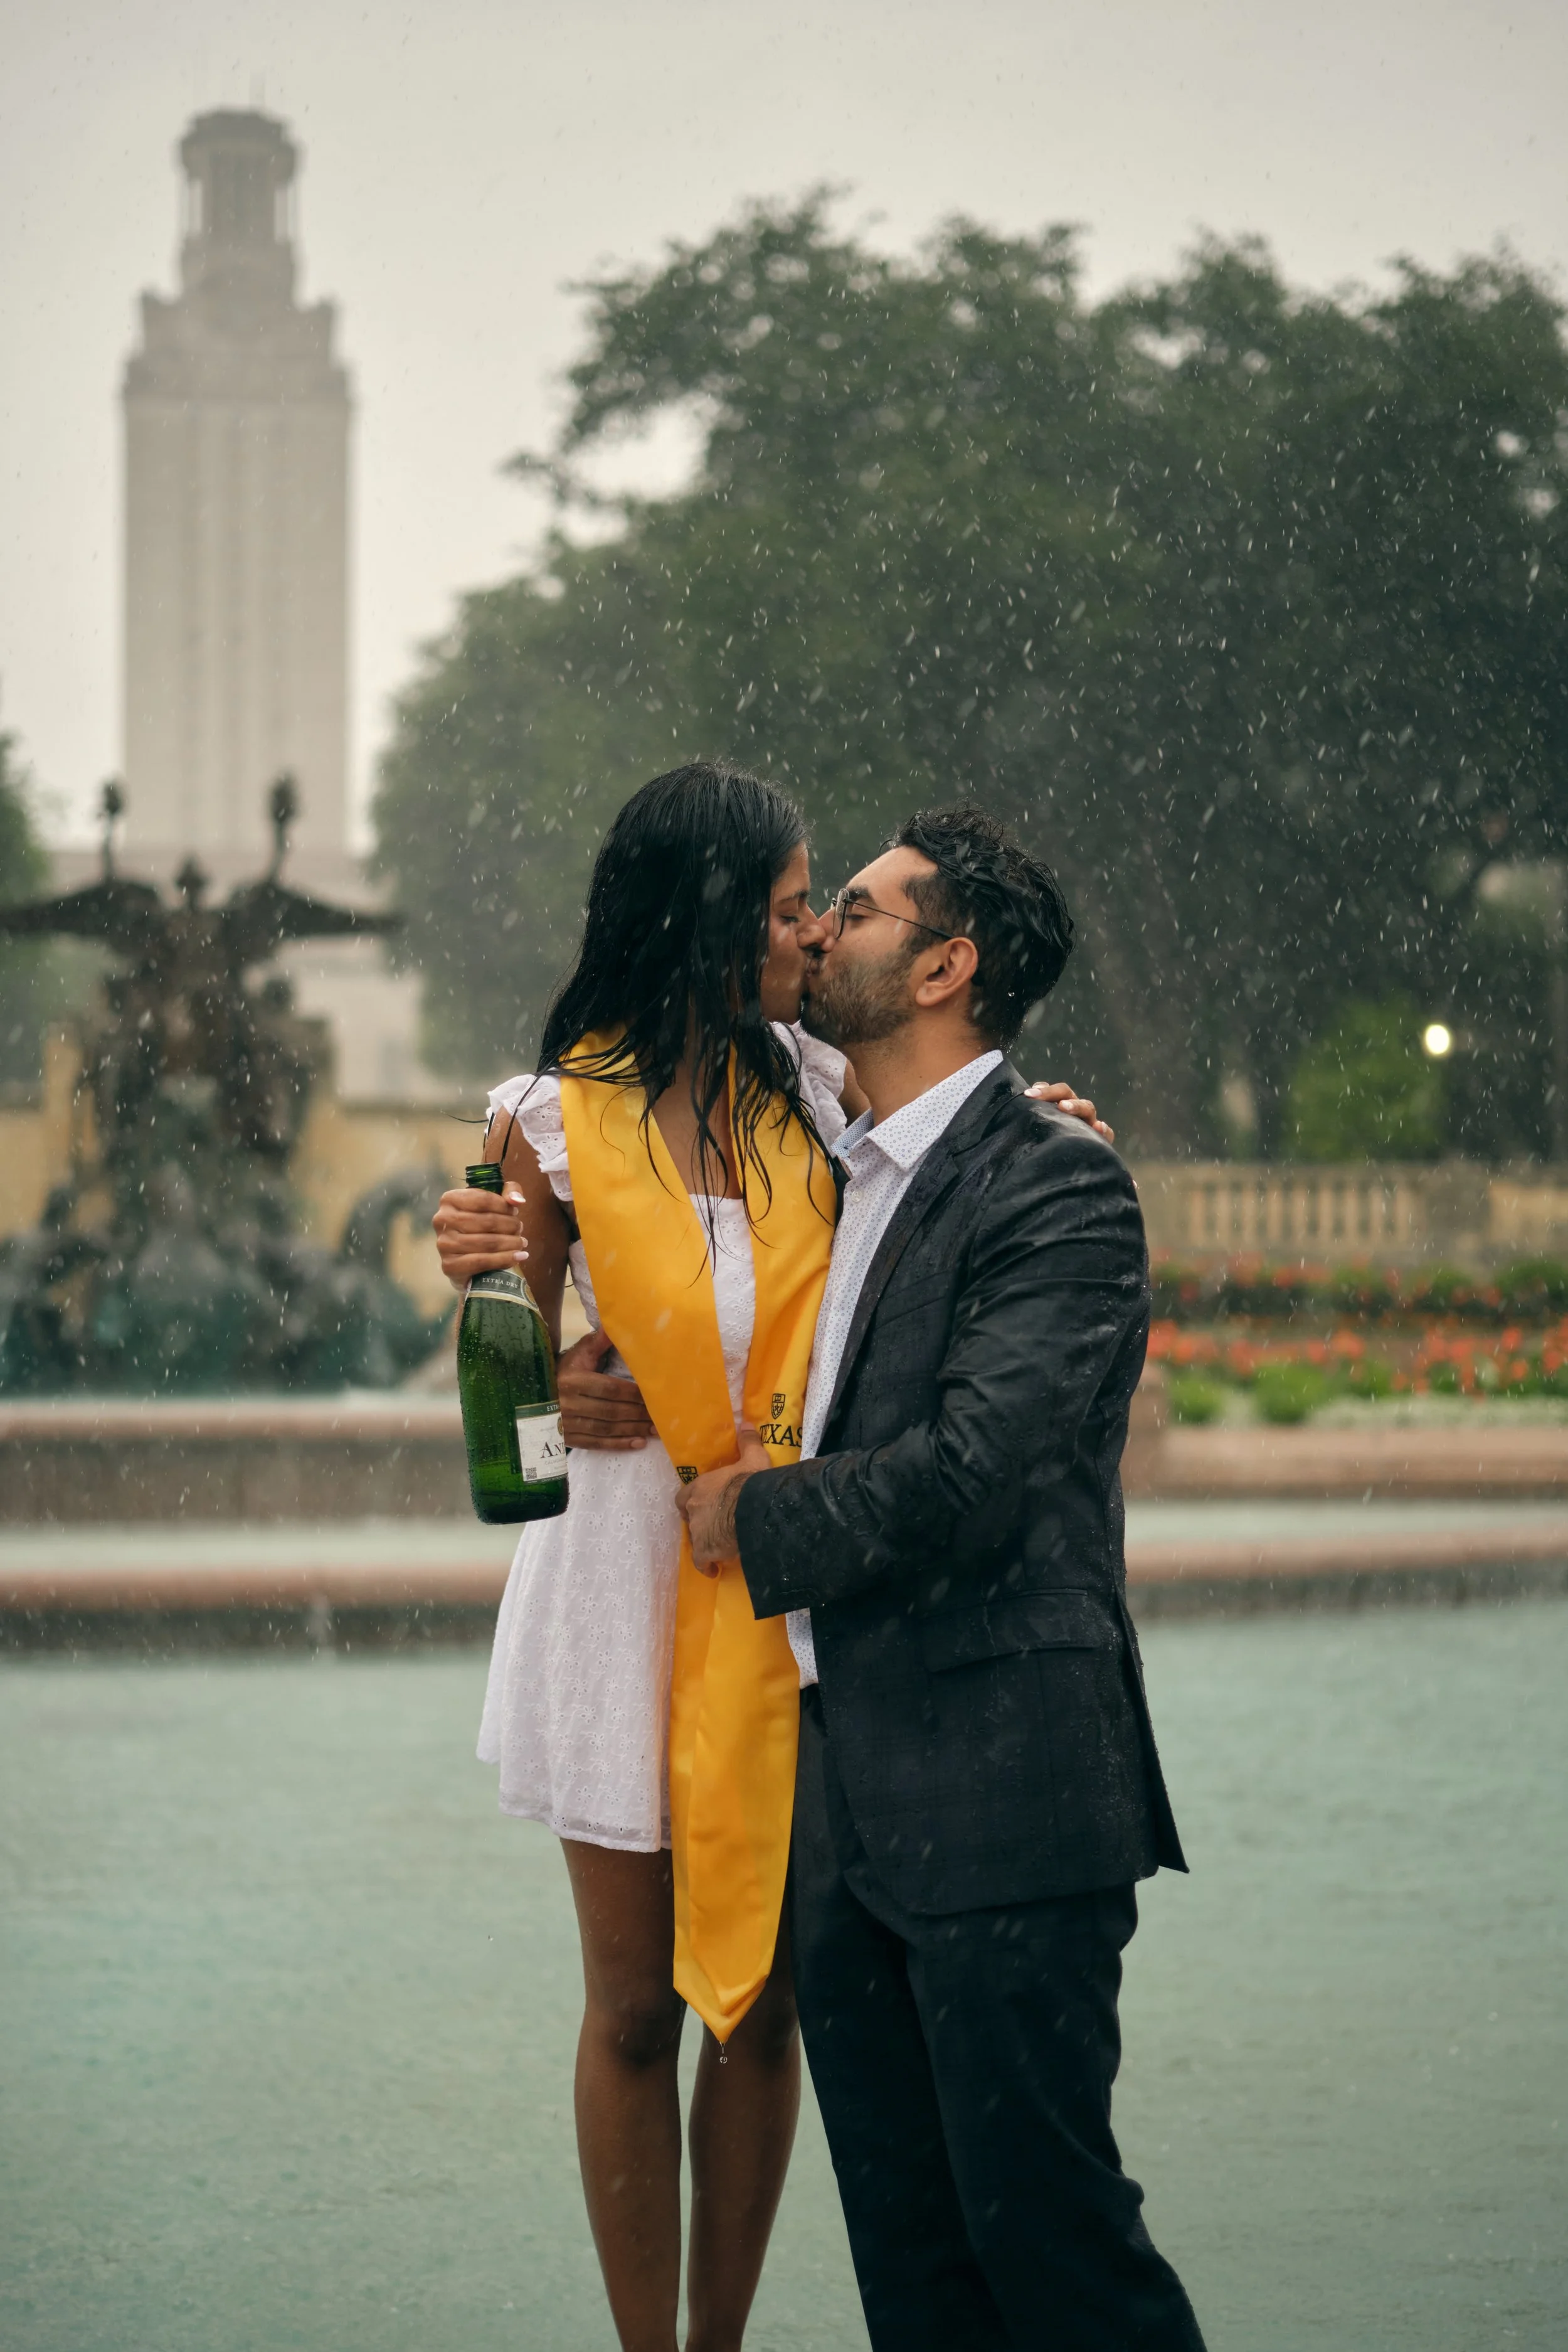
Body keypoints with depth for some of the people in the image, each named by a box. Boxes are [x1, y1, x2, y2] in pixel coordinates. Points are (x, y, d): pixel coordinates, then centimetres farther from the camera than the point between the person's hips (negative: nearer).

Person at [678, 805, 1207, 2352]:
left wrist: (761, 1519, -4)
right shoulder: (843, 1179, 17)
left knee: (1041, 2222, -7)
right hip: (846, 1810, 8)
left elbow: (967, 1478, -21)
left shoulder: (1057, 1189, -10)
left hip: (998, 1796, -8)